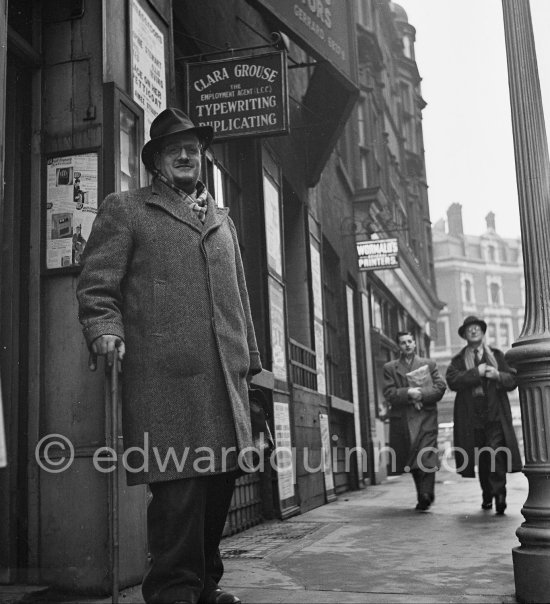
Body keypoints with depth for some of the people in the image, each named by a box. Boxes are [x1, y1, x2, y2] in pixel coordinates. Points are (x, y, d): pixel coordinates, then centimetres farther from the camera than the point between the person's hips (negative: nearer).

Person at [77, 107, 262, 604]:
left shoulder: (222, 219, 27)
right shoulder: (124, 210, 10)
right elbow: (96, 285, 2)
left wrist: (250, 357, 22)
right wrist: (106, 330, -15)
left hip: (224, 375, 6)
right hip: (164, 373, -5)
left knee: (221, 479, 7)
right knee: (178, 484, -9)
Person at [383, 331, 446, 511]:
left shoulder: (429, 364, 14)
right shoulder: (390, 368, 12)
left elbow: (440, 387, 3)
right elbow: (389, 394, 0)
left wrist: (421, 394, -12)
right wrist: (408, 393, -16)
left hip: (426, 417, -1)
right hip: (402, 420, 1)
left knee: (426, 457, -14)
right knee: (411, 462, 7)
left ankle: (425, 495, -17)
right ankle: (424, 494, 20)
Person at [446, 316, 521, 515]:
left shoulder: (497, 355, 15)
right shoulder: (458, 360, 11)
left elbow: (512, 380, 9)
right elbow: (452, 381, -7)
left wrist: (498, 375, -11)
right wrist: (476, 372, -12)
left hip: (495, 413, 0)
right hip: (471, 415, 1)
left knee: (496, 454, -13)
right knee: (481, 457, 5)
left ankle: (499, 494, -12)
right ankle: (487, 495, 19)